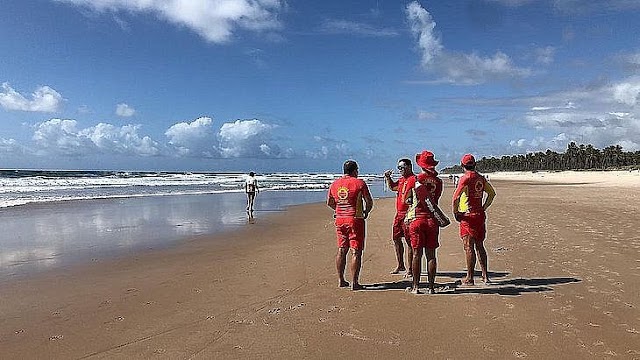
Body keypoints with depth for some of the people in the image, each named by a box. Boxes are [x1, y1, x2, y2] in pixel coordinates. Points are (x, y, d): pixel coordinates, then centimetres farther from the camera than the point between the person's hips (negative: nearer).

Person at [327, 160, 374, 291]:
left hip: (340, 219, 6)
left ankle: (340, 280, 21)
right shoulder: (359, 183, -8)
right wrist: (366, 213, 11)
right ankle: (354, 283, 0)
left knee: (341, 250, 15)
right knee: (356, 251, -1)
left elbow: (329, 202, 18)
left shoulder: (334, 184, 8)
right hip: (355, 220, -5)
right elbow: (369, 201, -6)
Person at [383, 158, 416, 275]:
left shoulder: (413, 179, -12)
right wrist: (388, 177, 14)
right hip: (399, 214, 10)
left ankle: (409, 269, 7)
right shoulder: (402, 180, 16)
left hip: (407, 214, -10)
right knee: (396, 238, 15)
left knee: (409, 241, -2)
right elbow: (392, 187, 31)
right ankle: (400, 265, 28)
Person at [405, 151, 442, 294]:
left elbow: (407, 200, -4)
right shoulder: (438, 181, 3)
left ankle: (415, 286, 7)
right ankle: (431, 286, 11)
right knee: (431, 254, 7)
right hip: (432, 219, 2)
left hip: (417, 219, -2)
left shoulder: (414, 179, -6)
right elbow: (435, 200, 10)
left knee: (417, 254, 3)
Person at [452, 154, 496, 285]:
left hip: (467, 216, -7)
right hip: (480, 215, 7)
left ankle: (470, 278, 2)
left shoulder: (465, 178, -12)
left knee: (469, 247, -2)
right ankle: (485, 276, 20)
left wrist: (455, 213, -9)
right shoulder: (481, 178, 9)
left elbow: (456, 197, -20)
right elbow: (492, 193, 19)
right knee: (479, 246, 15)